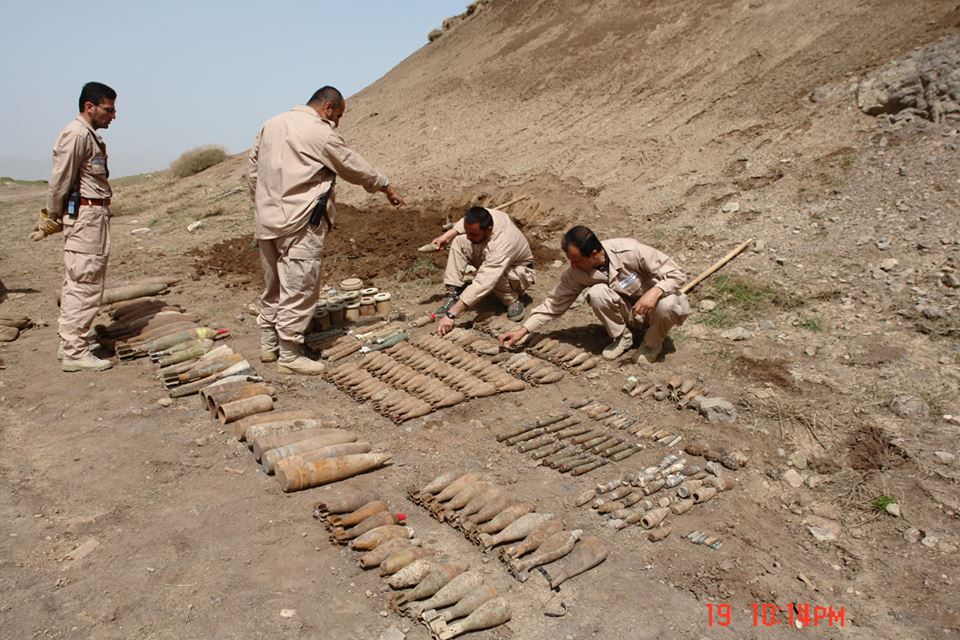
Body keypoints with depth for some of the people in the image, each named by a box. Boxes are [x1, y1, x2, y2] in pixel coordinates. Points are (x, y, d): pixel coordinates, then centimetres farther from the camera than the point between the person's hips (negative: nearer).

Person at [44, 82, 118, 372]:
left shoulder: (88, 135, 17)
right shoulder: (76, 134, -14)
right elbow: (59, 181, -14)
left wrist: (54, 218, 14)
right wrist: (53, 218, -3)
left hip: (92, 216, 10)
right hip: (85, 216, -10)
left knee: (76, 285, 14)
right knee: (85, 286, -8)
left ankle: (69, 344, 23)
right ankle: (75, 352, -4)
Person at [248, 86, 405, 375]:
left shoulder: (271, 124, 12)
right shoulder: (321, 133, -10)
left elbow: (254, 170, 17)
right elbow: (354, 166, -2)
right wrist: (387, 188, 11)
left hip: (267, 221, 8)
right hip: (300, 224, -8)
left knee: (273, 286, 18)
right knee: (298, 290, -1)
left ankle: (269, 345, 29)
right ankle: (289, 355, 5)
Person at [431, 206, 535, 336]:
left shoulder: (501, 245, -43)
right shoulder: (483, 217, -25)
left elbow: (482, 285, -49)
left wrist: (451, 314, -52)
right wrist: (446, 236, -8)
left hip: (519, 272, -7)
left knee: (494, 276, -40)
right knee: (459, 241, -13)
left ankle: (513, 301, -10)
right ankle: (453, 293, -12)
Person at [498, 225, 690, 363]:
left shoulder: (629, 251, -29)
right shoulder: (576, 273, -17)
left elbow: (676, 274, -24)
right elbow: (555, 303, -7)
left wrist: (655, 292, -43)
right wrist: (523, 330, -14)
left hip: (652, 308, -2)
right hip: (628, 314, 2)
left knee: (667, 304, -38)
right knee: (596, 293, -28)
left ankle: (652, 344, -5)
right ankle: (622, 338, -3)